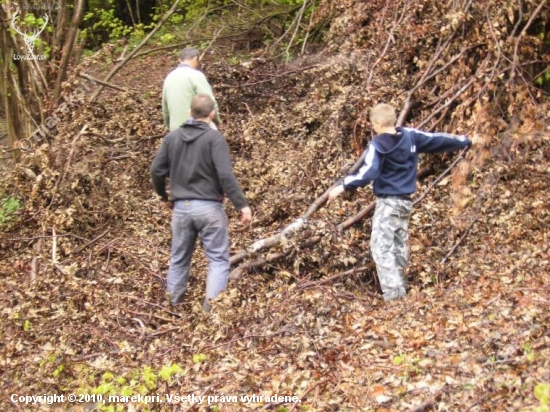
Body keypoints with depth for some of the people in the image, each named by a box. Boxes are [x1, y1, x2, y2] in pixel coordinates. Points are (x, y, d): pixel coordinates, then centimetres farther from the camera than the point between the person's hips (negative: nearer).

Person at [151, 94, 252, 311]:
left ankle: (173, 305, 25)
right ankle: (211, 305, -9)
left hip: (181, 207, 5)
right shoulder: (214, 137, -9)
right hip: (209, 207, -5)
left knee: (179, 259, 17)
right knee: (218, 259, 2)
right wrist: (242, 205, -15)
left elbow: (156, 170, 8)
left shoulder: (172, 137, 6)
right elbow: (225, 175, -18)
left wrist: (164, 196, 26)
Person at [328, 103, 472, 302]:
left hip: (388, 202, -8)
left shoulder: (378, 145, -15)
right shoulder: (410, 136, 4)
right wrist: (464, 141, 29)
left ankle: (393, 292, -16)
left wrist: (343, 187, -28)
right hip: (405, 201, 8)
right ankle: (399, 286, 26)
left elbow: (368, 172, -26)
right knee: (399, 245, 18)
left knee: (381, 247, -8)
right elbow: (436, 139, 15)